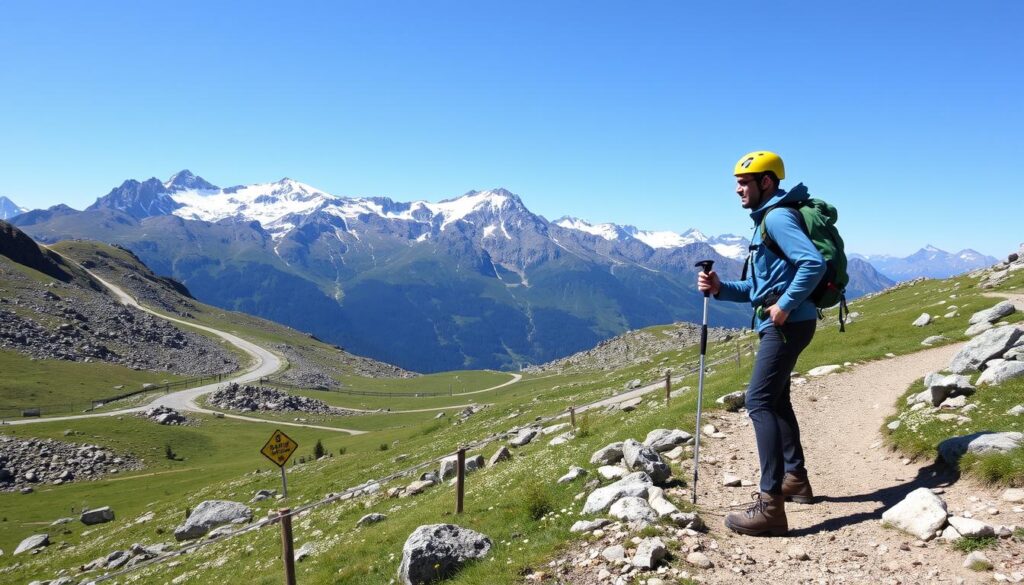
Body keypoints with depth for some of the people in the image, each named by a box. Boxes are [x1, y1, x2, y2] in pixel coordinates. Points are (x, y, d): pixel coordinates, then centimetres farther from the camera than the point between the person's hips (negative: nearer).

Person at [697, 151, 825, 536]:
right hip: (780, 325, 11)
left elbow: (814, 263, -26)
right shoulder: (766, 220, 19)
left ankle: (770, 506, -17)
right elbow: (758, 287, 18)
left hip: (788, 324, -11)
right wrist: (720, 288, 3)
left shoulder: (778, 216, -12)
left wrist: (785, 306, -22)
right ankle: (795, 478, 33)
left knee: (760, 402, -16)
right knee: (776, 400, 20)